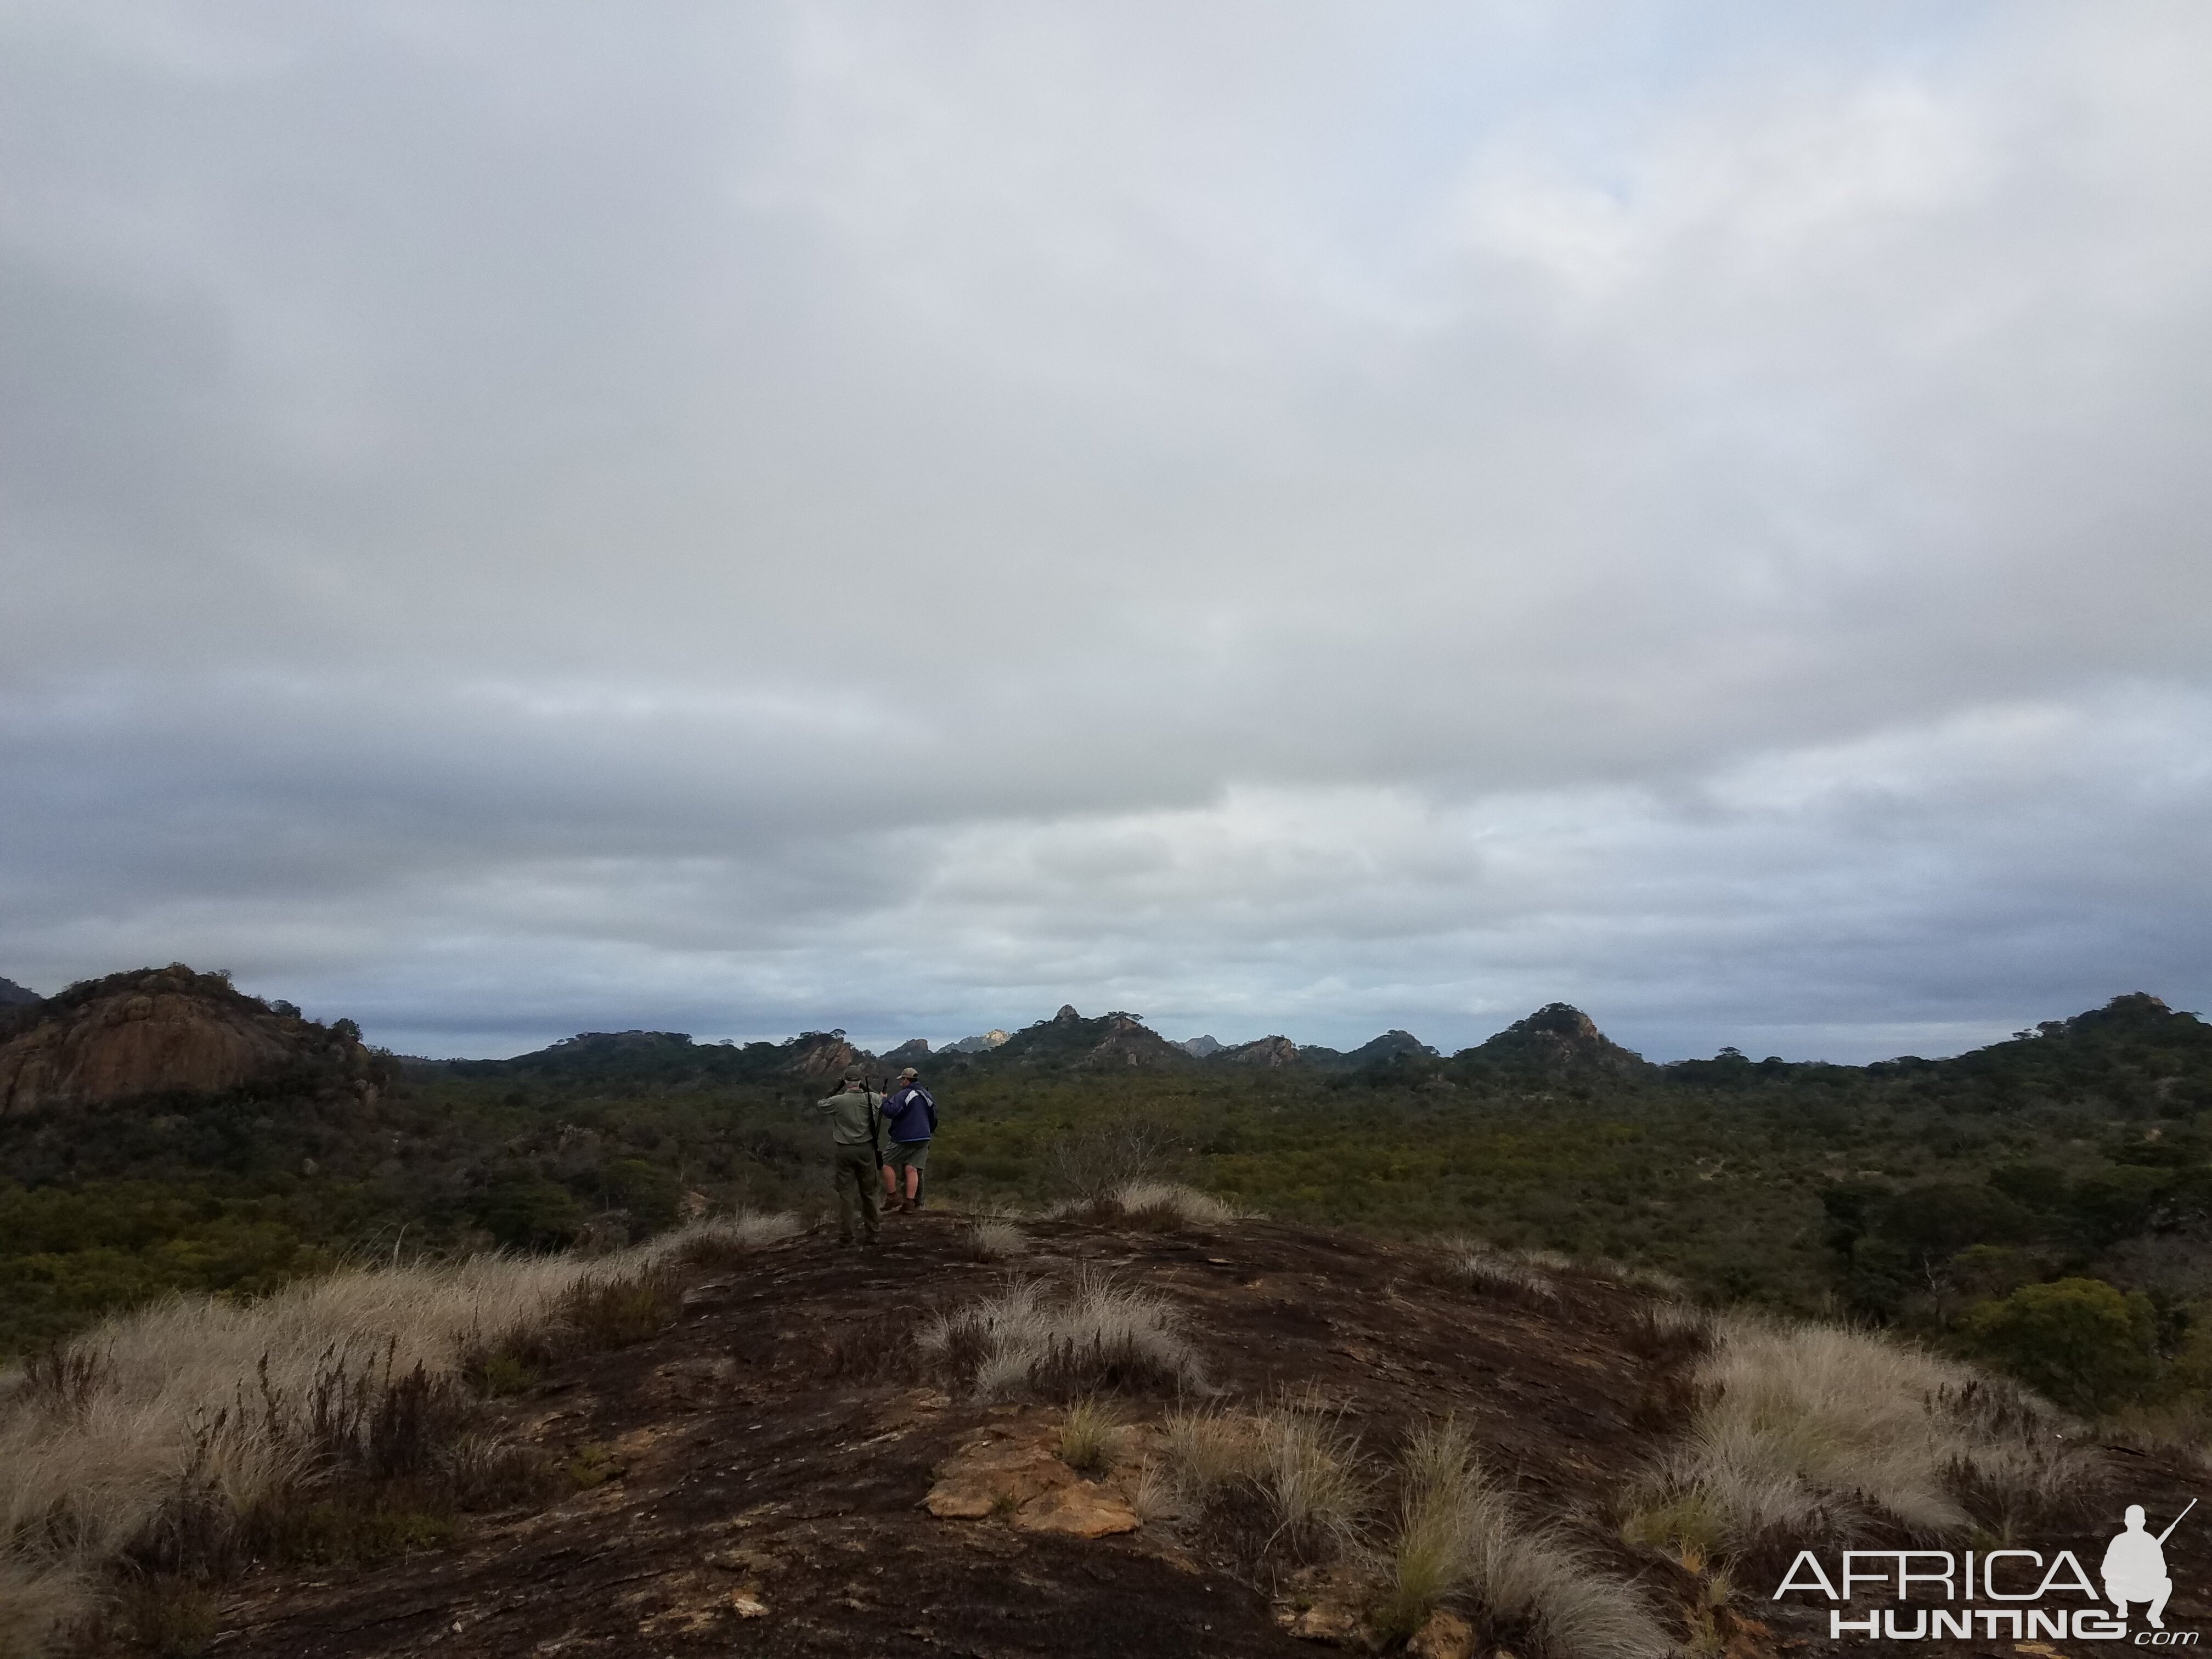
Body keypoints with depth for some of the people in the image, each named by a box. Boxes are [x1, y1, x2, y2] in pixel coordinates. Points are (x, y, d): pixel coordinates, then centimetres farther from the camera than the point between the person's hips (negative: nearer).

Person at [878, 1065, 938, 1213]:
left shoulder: (904, 1095, -12)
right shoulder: (928, 1096, 13)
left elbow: (890, 1111, -23)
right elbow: (934, 1119, 21)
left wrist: (883, 1101, -5)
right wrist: (928, 1131, 34)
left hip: (904, 1139, -7)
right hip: (923, 1139, 7)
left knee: (887, 1163, 5)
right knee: (912, 1169, 2)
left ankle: (893, 1196, 2)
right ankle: (910, 1201, -5)